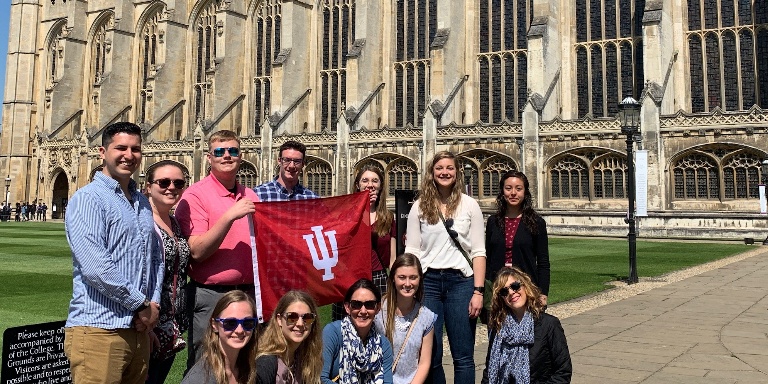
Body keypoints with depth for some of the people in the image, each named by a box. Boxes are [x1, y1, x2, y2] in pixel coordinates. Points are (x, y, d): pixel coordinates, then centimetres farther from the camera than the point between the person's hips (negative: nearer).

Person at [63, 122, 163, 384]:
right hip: (99, 330, -7)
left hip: (138, 329, 7)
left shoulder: (143, 202, 16)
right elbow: (94, 266, -19)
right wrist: (142, 304, -12)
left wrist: (154, 303, 2)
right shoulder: (88, 198, -9)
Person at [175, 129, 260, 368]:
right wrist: (230, 216, -21)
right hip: (210, 296, -5)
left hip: (248, 292, 5)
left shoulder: (250, 196, 9)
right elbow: (197, 252, -15)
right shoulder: (195, 194, -6)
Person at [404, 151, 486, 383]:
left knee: (463, 356, 5)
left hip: (460, 281, -1)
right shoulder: (420, 206, 5)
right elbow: (411, 250, 5)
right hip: (428, 281, 1)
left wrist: (478, 291, -6)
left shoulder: (470, 205, 3)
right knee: (430, 354, 8)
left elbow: (478, 251, 1)